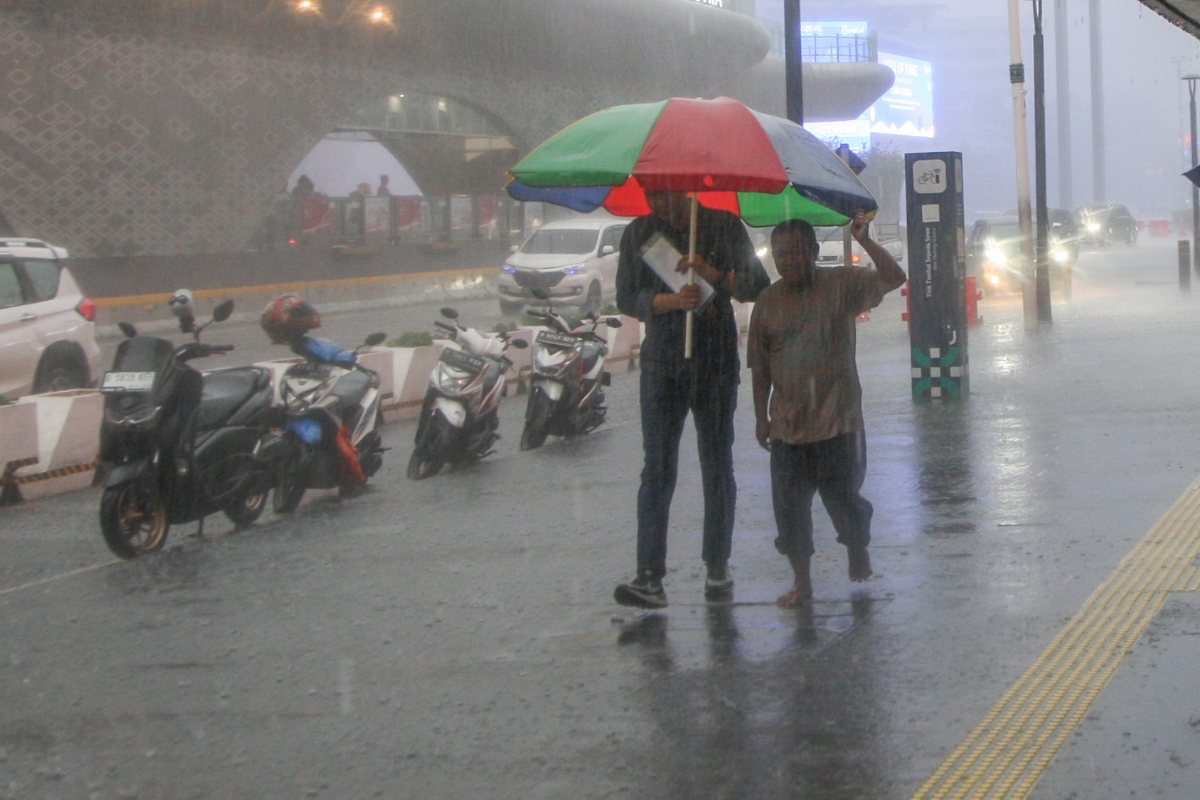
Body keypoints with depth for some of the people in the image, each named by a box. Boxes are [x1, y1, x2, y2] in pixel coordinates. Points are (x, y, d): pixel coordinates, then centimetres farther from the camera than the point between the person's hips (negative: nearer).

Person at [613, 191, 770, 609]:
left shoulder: (724, 226, 3)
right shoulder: (640, 233, 8)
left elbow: (758, 285, 0)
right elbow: (627, 298, 3)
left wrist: (713, 275, -18)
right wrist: (673, 300, -15)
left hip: (716, 359, -1)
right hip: (661, 360, 1)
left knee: (717, 468, 6)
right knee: (657, 468, -7)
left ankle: (718, 569, 17)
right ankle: (650, 577, -12)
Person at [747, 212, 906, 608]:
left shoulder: (841, 285, 0)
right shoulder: (768, 302, 5)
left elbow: (893, 278, -12)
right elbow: (760, 367, 10)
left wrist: (865, 242, -22)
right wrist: (761, 416, 9)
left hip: (838, 421, -2)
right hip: (787, 425, 2)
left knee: (844, 497, 2)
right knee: (790, 506, 2)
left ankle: (858, 549, 33)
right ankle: (802, 582, 14)